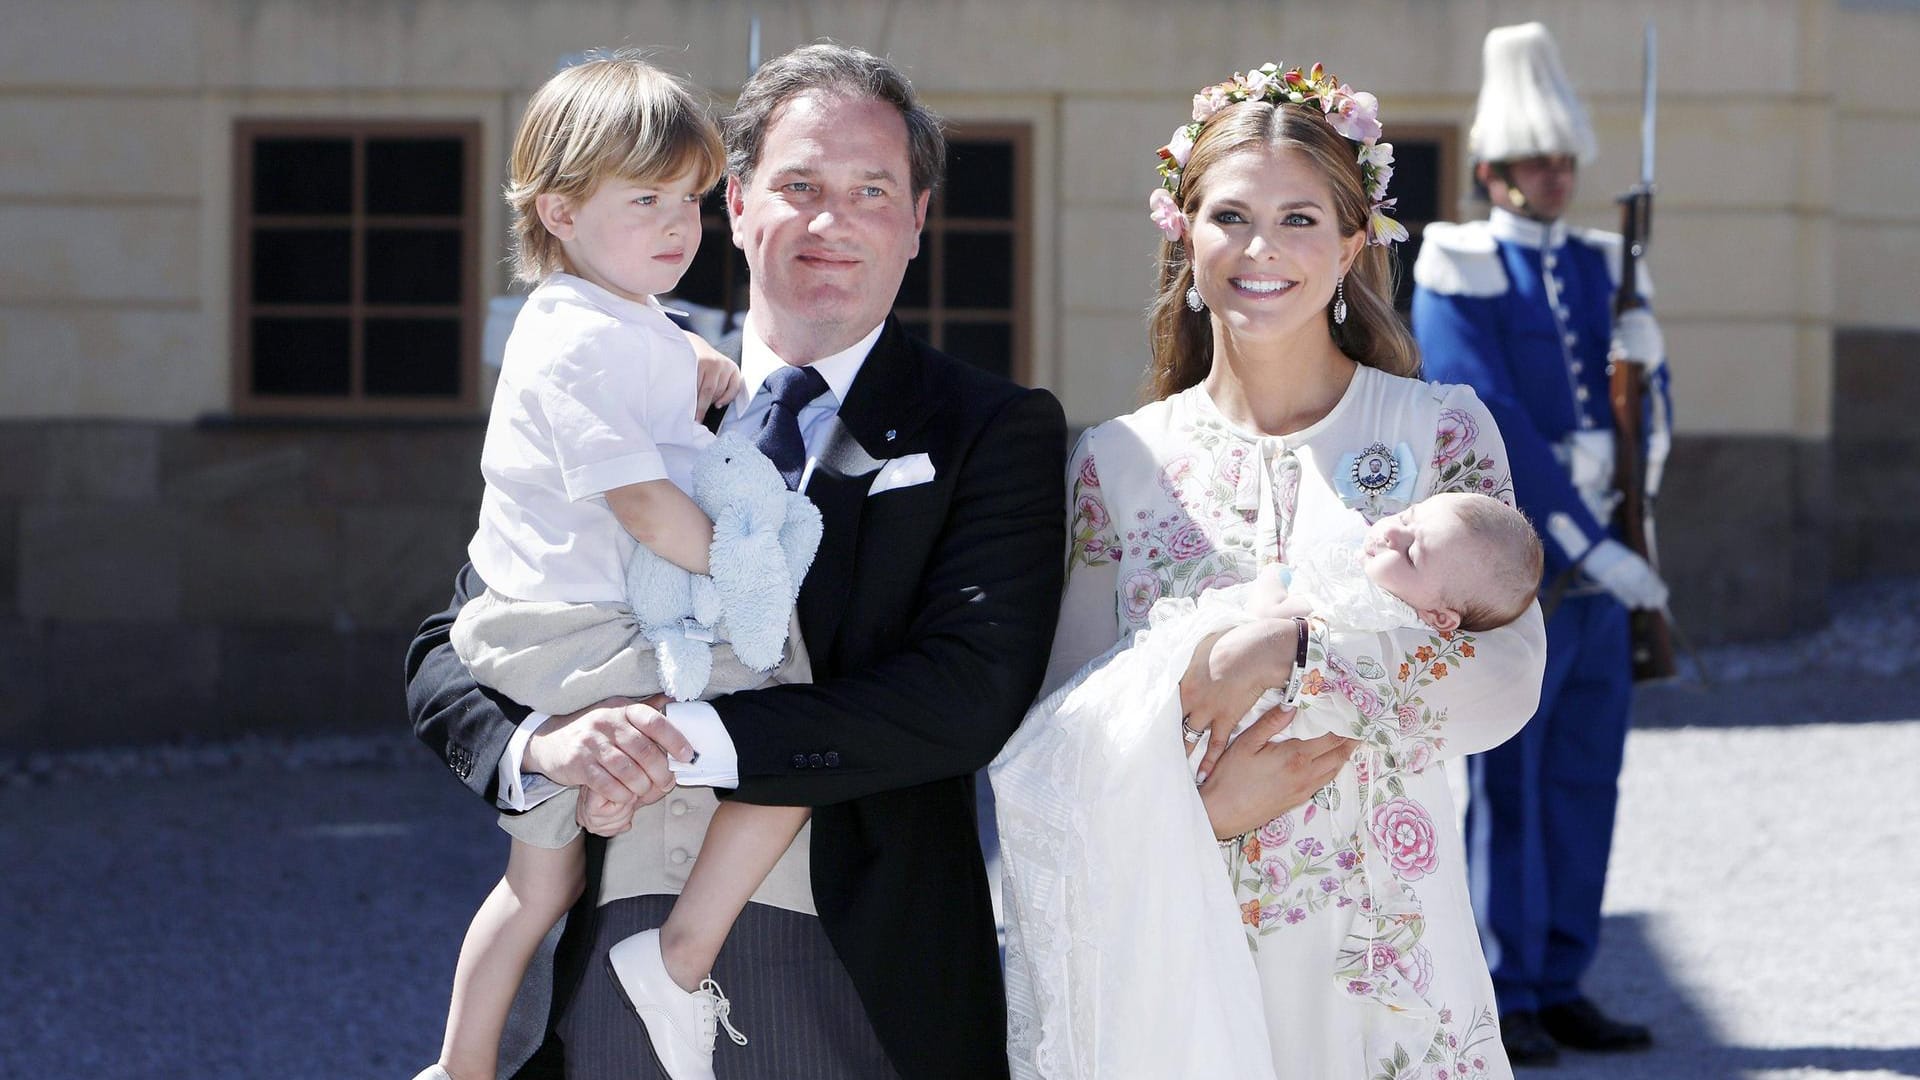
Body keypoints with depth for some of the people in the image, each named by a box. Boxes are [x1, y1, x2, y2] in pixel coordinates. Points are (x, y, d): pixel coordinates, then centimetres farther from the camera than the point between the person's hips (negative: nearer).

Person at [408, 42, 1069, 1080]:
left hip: (859, 987, -2)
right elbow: (449, 655, 7)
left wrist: (693, 735, -20)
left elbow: (971, 691, -13)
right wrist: (541, 743, -16)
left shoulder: (996, 432, 1)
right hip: (614, 975, 2)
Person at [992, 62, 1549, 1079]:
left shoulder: (1441, 431, 0)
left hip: (1378, 946, 0)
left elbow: (1505, 682, -11)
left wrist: (1294, 646, -23)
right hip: (1177, 950, 1)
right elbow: (1059, 726, 0)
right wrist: (1194, 792, -19)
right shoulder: (1114, 462, 3)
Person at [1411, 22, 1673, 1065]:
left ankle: (1560, 987, 16)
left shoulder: (1601, 266, 14)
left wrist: (1642, 345, -10)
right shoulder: (1458, 274, -7)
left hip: (1595, 565, 6)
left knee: (1583, 777, 8)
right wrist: (1589, 543, -19)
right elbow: (1494, 430, -15)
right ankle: (1497, 1001, 3)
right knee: (1501, 781, -3)